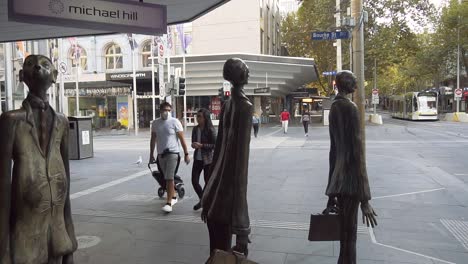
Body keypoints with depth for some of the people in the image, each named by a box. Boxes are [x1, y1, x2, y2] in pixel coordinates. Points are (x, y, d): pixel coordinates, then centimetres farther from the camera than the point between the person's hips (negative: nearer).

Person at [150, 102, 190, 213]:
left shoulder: (175, 122, -5)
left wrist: (186, 154, -8)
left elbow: (182, 139, -5)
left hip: (173, 153, -5)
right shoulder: (155, 123, 8)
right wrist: (151, 155, 14)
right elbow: (153, 140, 15)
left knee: (169, 178, -13)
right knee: (167, 178, 14)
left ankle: (169, 203, -12)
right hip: (161, 154, 5)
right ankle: (173, 197, 32)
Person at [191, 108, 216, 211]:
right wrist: (193, 145, -5)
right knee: (194, 181, 3)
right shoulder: (195, 129, 6)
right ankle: (202, 200, 27)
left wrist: (201, 145, -19)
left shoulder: (210, 130, -12)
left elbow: (215, 145, -13)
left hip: (208, 159, -5)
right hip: (197, 159, 5)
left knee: (208, 182, 4)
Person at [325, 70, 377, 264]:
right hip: (350, 178, -7)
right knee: (348, 234, 0)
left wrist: (332, 192, 19)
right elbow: (357, 150, -16)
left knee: (346, 231, 15)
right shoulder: (350, 108, -12)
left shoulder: (334, 107, 11)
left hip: (340, 177, 7)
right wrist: (365, 199, -16)